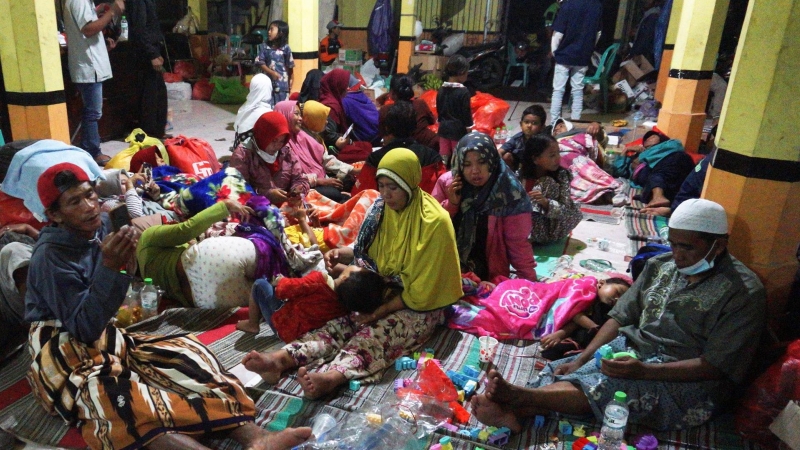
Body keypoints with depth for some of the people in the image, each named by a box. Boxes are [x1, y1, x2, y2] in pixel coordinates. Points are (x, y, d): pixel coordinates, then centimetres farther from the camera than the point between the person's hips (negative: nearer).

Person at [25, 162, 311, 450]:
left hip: (107, 339, 7)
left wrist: (123, 260, -5)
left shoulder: (102, 224, -1)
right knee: (111, 398, -37)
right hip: (64, 356, -7)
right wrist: (109, 267, -32)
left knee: (184, 353, -16)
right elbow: (84, 330, -24)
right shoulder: (50, 257, -19)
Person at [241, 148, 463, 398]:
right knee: (339, 324, -20)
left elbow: (420, 292, -17)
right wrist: (342, 254, -5)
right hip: (381, 293, 6)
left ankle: (331, 378, -57)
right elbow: (368, 251, 15)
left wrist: (380, 311, -20)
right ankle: (281, 359, -38)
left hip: (420, 307, -6)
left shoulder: (435, 222, -18)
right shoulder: (381, 208, 1)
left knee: (377, 333, -34)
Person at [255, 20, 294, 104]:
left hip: (281, 83, -1)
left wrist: (291, 81, 4)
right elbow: (260, 62, -1)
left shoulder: (285, 48, -3)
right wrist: (272, 73, -14)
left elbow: (290, 66, 2)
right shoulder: (265, 47, 0)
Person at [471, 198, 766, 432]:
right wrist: (582, 359, -8)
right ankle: (512, 412, -42)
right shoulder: (661, 266, 7)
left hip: (684, 380, -5)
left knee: (601, 386, -32)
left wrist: (643, 371, -28)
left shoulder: (743, 293, -10)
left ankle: (517, 396, -43)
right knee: (562, 370, -19)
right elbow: (620, 317, 6)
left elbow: (714, 367, -16)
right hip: (631, 349, 6)